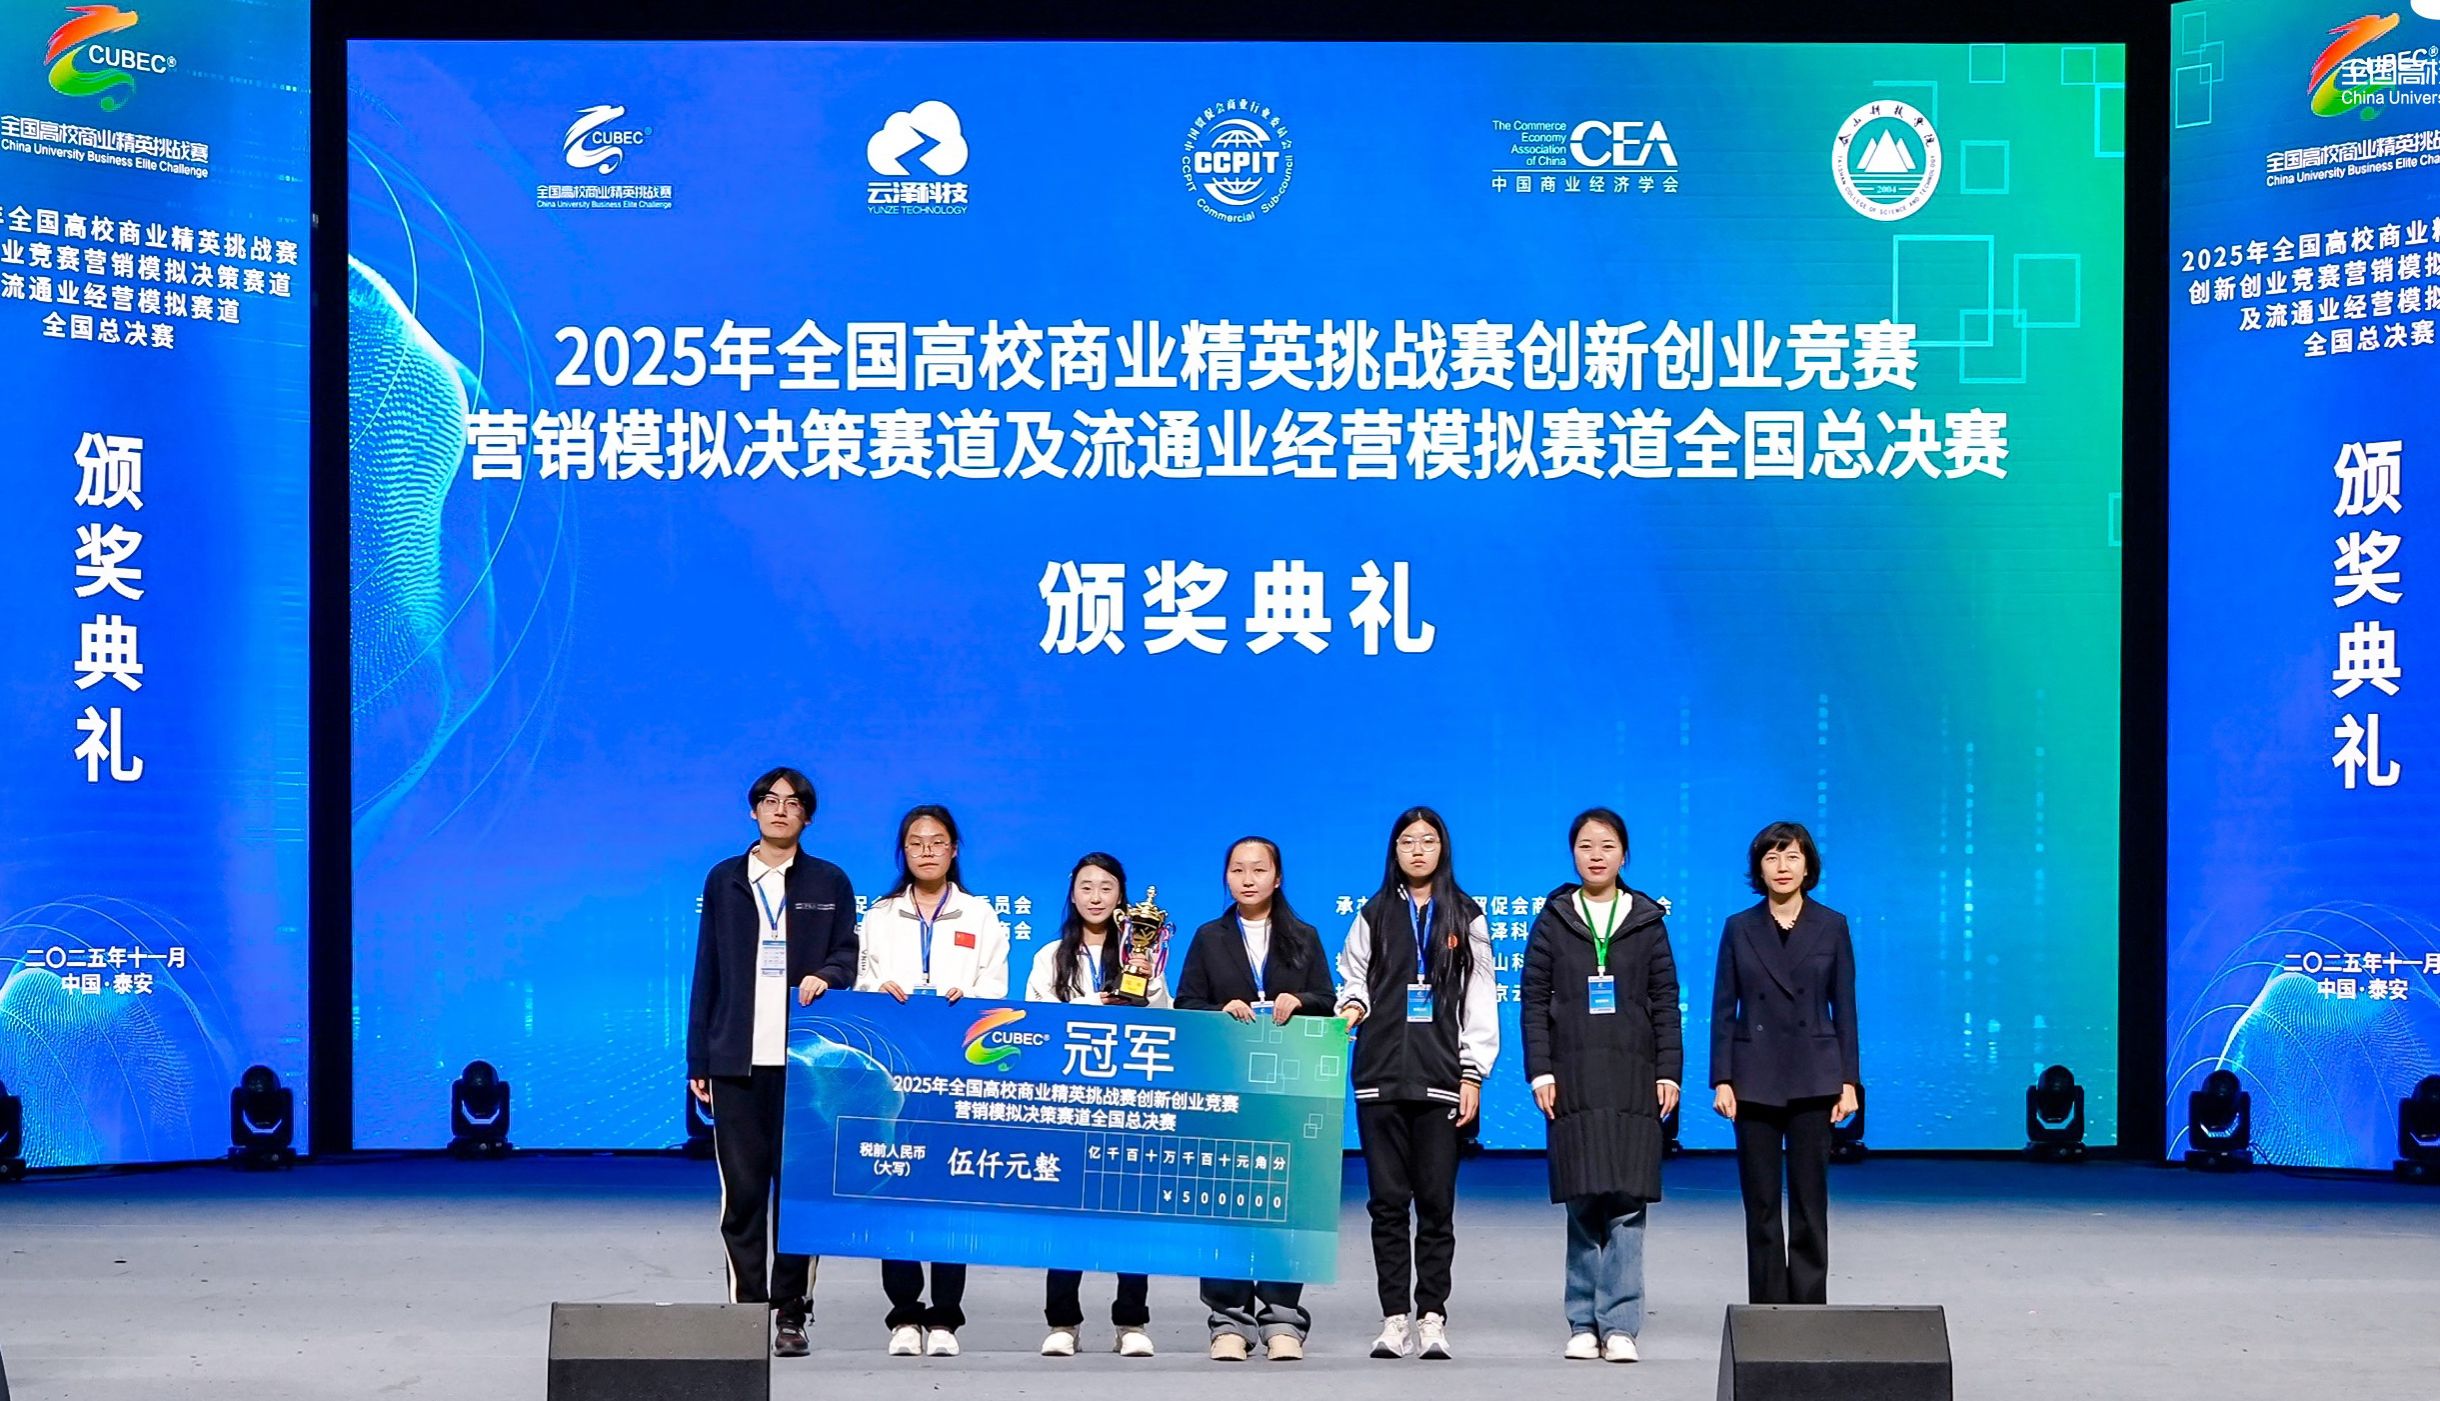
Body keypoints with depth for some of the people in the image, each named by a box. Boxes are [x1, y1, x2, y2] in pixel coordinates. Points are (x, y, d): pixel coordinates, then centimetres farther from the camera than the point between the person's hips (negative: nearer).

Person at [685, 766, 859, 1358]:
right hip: (736, 1059, 1)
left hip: (803, 1058, -1)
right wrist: (697, 1059, 8)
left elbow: (847, 956, 8)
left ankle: (790, 1314, 5)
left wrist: (824, 976, -16)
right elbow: (707, 971, 12)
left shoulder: (829, 883, 10)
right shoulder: (724, 880, 12)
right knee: (742, 1187, -1)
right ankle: (745, 1309, 4)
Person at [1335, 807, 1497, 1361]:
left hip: (1441, 1079, -1)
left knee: (1436, 1201, -2)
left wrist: (1473, 1074, -1)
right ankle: (1393, 1319, 4)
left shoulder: (1466, 918, 9)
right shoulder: (1373, 915, 12)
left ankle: (1431, 1316, 3)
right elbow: (1353, 978, 15)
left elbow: (1480, 1001, 6)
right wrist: (1352, 1006, -8)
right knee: (1387, 1200, 1)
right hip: (1381, 1076, 1)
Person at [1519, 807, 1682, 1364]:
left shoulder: (1646, 921, 9)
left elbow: (1666, 1001, 8)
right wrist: (1540, 1072, -4)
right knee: (1583, 1203, -1)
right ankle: (1583, 1324, 5)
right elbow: (1534, 999, 5)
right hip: (1575, 1080, 0)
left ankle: (1619, 1325, -2)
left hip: (1633, 1079, 0)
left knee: (1627, 1203, -5)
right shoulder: (1554, 919, 8)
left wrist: (1669, 1073, 0)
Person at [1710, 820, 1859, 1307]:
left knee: (1810, 1198, 1)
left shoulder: (1832, 927, 3)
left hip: (1814, 1078, 0)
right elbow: (1723, 1010, 4)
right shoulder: (1739, 928, 4)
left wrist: (1849, 1081, -2)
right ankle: (1766, 1308, 10)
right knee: (1761, 1200, 3)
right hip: (1755, 1078, 1)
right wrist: (1721, 1080, -3)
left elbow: (1845, 1009, 4)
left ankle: (1809, 1307, 7)